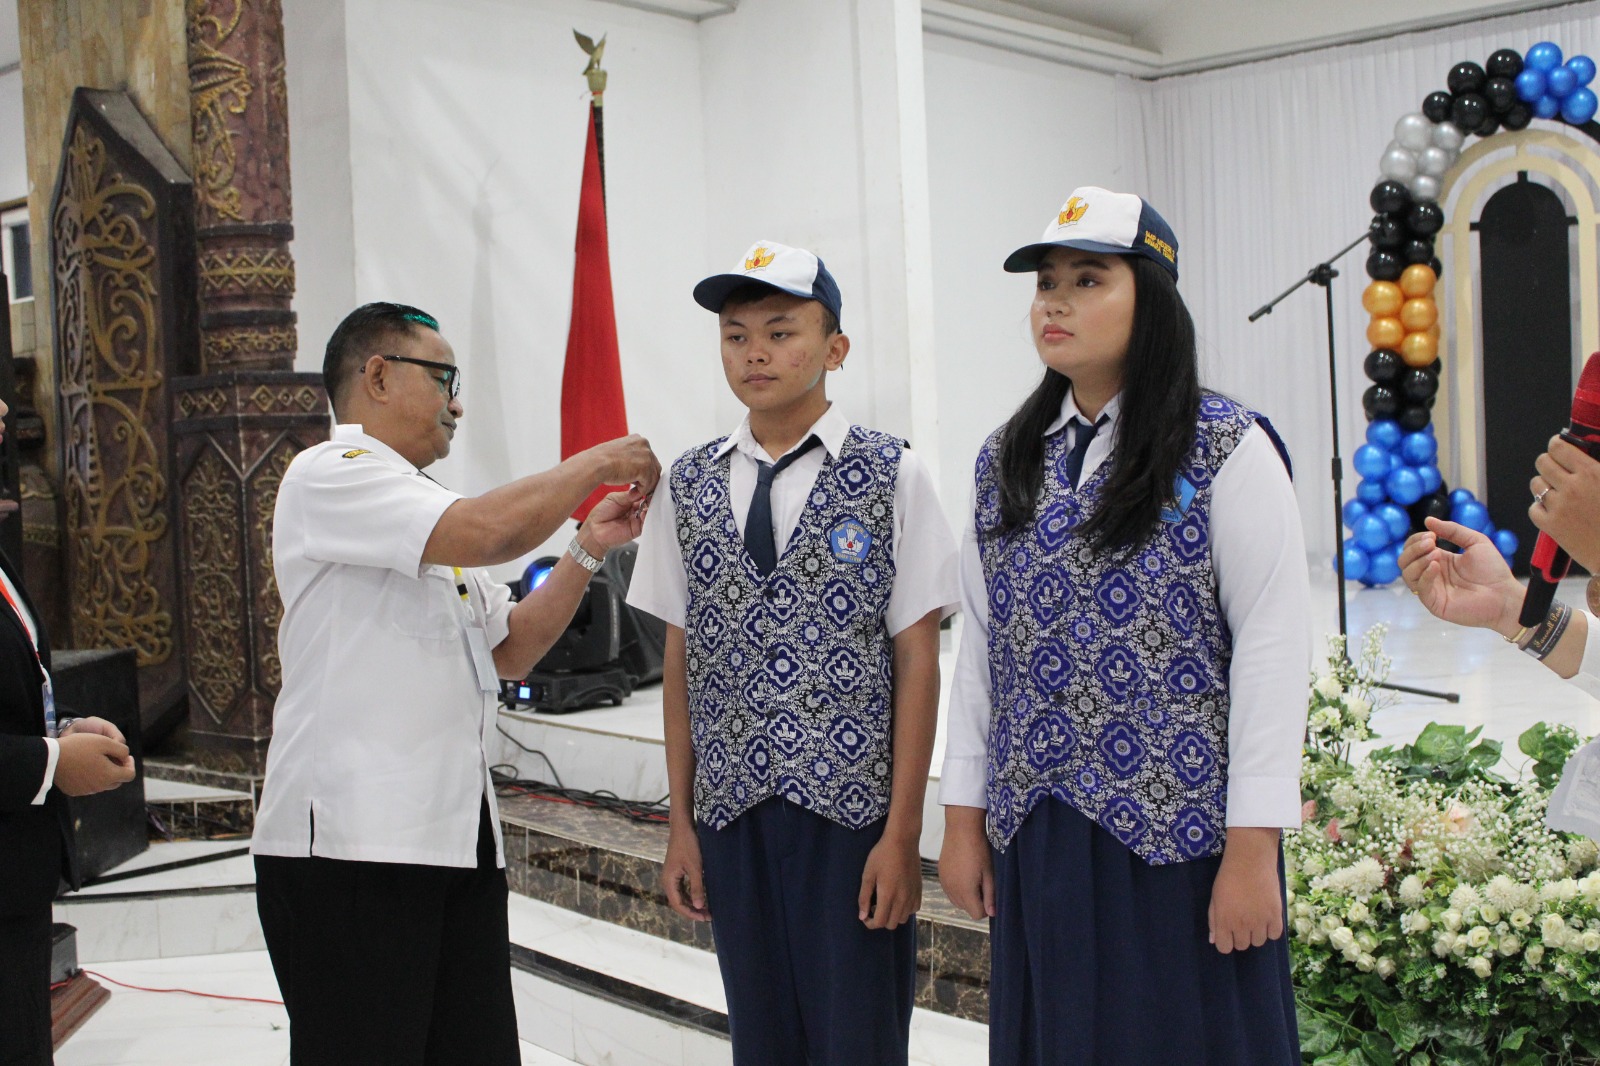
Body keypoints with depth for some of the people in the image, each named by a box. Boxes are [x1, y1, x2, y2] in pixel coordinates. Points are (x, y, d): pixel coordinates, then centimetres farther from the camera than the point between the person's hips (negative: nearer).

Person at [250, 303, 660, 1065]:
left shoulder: (429, 521, 22)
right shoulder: (330, 475, -7)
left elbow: (511, 650, 21)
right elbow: (485, 532, -21)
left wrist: (589, 546, 11)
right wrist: (595, 465, -7)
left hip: (457, 835, 9)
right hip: (349, 842, -8)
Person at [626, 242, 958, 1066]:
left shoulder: (891, 476, -5)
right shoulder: (688, 485, 6)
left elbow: (917, 663, -5)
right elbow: (682, 659, 9)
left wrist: (902, 834, -7)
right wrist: (682, 825, 7)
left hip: (853, 814, -3)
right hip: (733, 818, 4)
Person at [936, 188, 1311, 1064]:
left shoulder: (1226, 449, -7)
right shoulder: (1005, 461, 8)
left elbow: (1271, 646, -11)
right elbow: (980, 639, 10)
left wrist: (1253, 846, -13)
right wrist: (963, 818, 8)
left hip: (1184, 830, -4)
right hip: (1036, 830, 5)